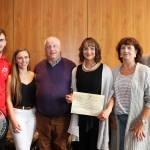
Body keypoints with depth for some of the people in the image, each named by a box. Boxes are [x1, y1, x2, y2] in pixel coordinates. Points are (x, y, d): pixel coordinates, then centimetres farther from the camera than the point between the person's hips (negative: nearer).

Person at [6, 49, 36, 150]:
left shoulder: (34, 75, 5)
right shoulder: (11, 77, -3)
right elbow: (8, 100, -5)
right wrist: (13, 120, -11)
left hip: (32, 114, 3)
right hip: (17, 114, -3)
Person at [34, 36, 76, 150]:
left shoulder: (70, 66, -3)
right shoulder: (38, 67, 6)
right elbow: (34, 89, 11)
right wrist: (35, 108, 3)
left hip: (63, 117, -2)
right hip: (43, 116, 2)